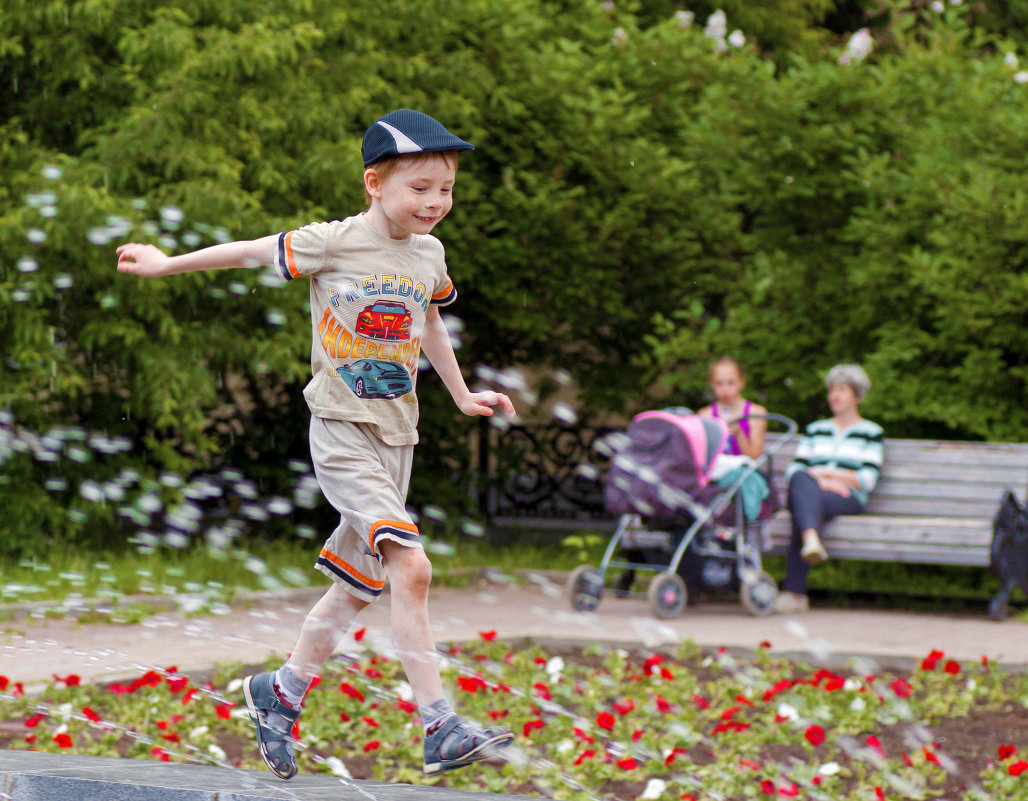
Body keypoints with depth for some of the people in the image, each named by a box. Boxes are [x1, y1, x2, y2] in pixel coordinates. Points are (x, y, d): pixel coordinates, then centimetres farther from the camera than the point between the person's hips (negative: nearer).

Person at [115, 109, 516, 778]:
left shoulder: (429, 255, 8)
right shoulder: (333, 244, -10)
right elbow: (258, 251, 1)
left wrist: (462, 394, 29)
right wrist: (167, 264, 8)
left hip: (397, 437, 7)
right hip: (342, 430, -7)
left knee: (356, 586, 11)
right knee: (409, 566, -21)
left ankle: (281, 694, 30)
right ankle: (441, 728, -21)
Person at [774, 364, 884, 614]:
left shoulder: (870, 432, 17)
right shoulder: (815, 429, 28)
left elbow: (867, 480, 2)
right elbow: (793, 470, 14)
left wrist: (824, 473, -4)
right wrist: (819, 482, -7)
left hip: (847, 499, -2)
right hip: (811, 492, 2)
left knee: (805, 506, -38)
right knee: (801, 480, -38)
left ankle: (794, 592, -53)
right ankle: (811, 541, -69)